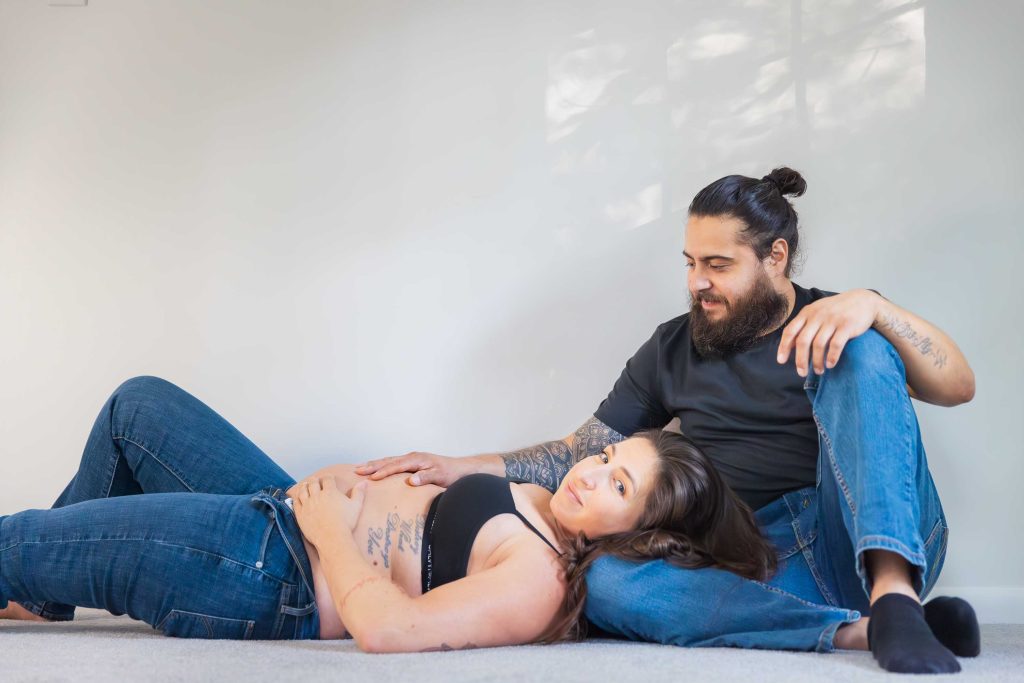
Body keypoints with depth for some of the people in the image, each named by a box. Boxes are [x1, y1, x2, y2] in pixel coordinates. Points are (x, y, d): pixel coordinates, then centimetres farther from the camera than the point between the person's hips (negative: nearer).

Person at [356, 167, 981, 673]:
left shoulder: (833, 326, 7)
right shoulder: (672, 349, 16)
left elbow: (958, 387, -7)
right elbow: (581, 454, 15)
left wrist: (873, 305, -23)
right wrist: (459, 468, 4)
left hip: (875, 543, -2)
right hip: (762, 571, 2)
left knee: (859, 354, -21)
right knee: (604, 580, -28)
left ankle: (894, 593, -37)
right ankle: (865, 629, -34)